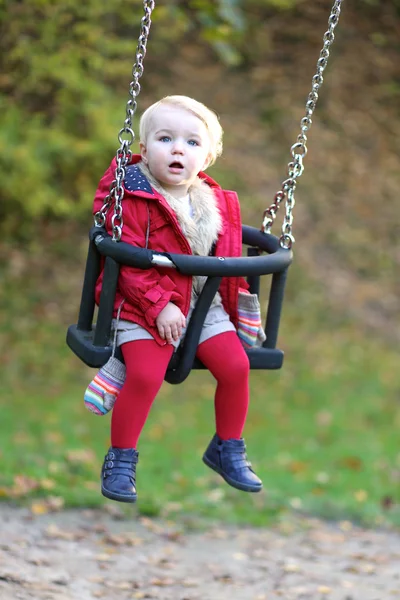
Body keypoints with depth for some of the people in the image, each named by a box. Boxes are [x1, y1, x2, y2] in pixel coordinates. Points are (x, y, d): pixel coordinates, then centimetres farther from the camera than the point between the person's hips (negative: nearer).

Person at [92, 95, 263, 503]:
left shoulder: (217, 203, 6)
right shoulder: (131, 198, -14)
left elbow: (226, 255, 20)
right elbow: (128, 262, -19)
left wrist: (238, 299, 13)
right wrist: (160, 305, -25)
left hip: (203, 304, 6)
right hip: (142, 305, -6)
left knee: (235, 365, -5)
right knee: (146, 374, -24)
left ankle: (226, 449, 19)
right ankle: (120, 459, -4)